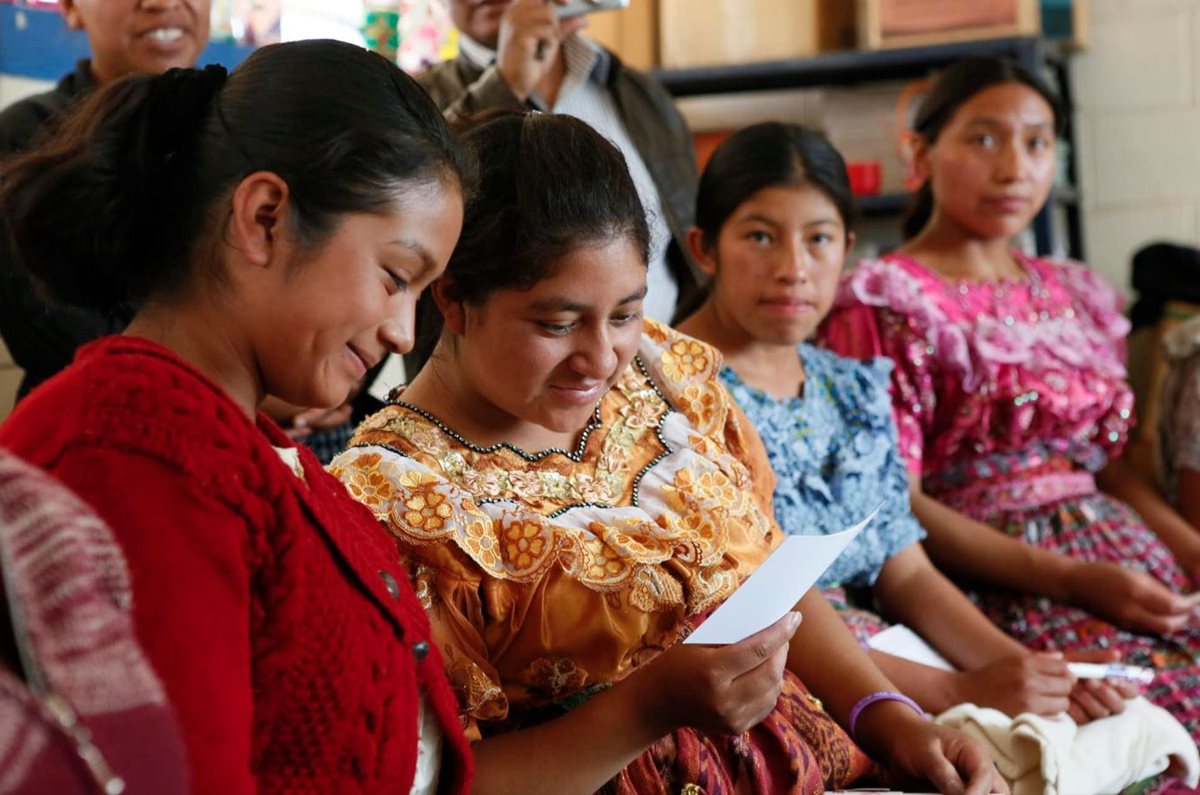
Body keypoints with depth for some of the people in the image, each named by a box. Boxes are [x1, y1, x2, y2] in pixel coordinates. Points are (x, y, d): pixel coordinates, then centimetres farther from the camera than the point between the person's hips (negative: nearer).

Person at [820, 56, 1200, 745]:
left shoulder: (1076, 296, 20)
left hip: (1129, 564, 7)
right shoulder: (885, 303, -1)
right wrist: (1072, 580, -14)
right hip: (995, 588, -7)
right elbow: (894, 502, -8)